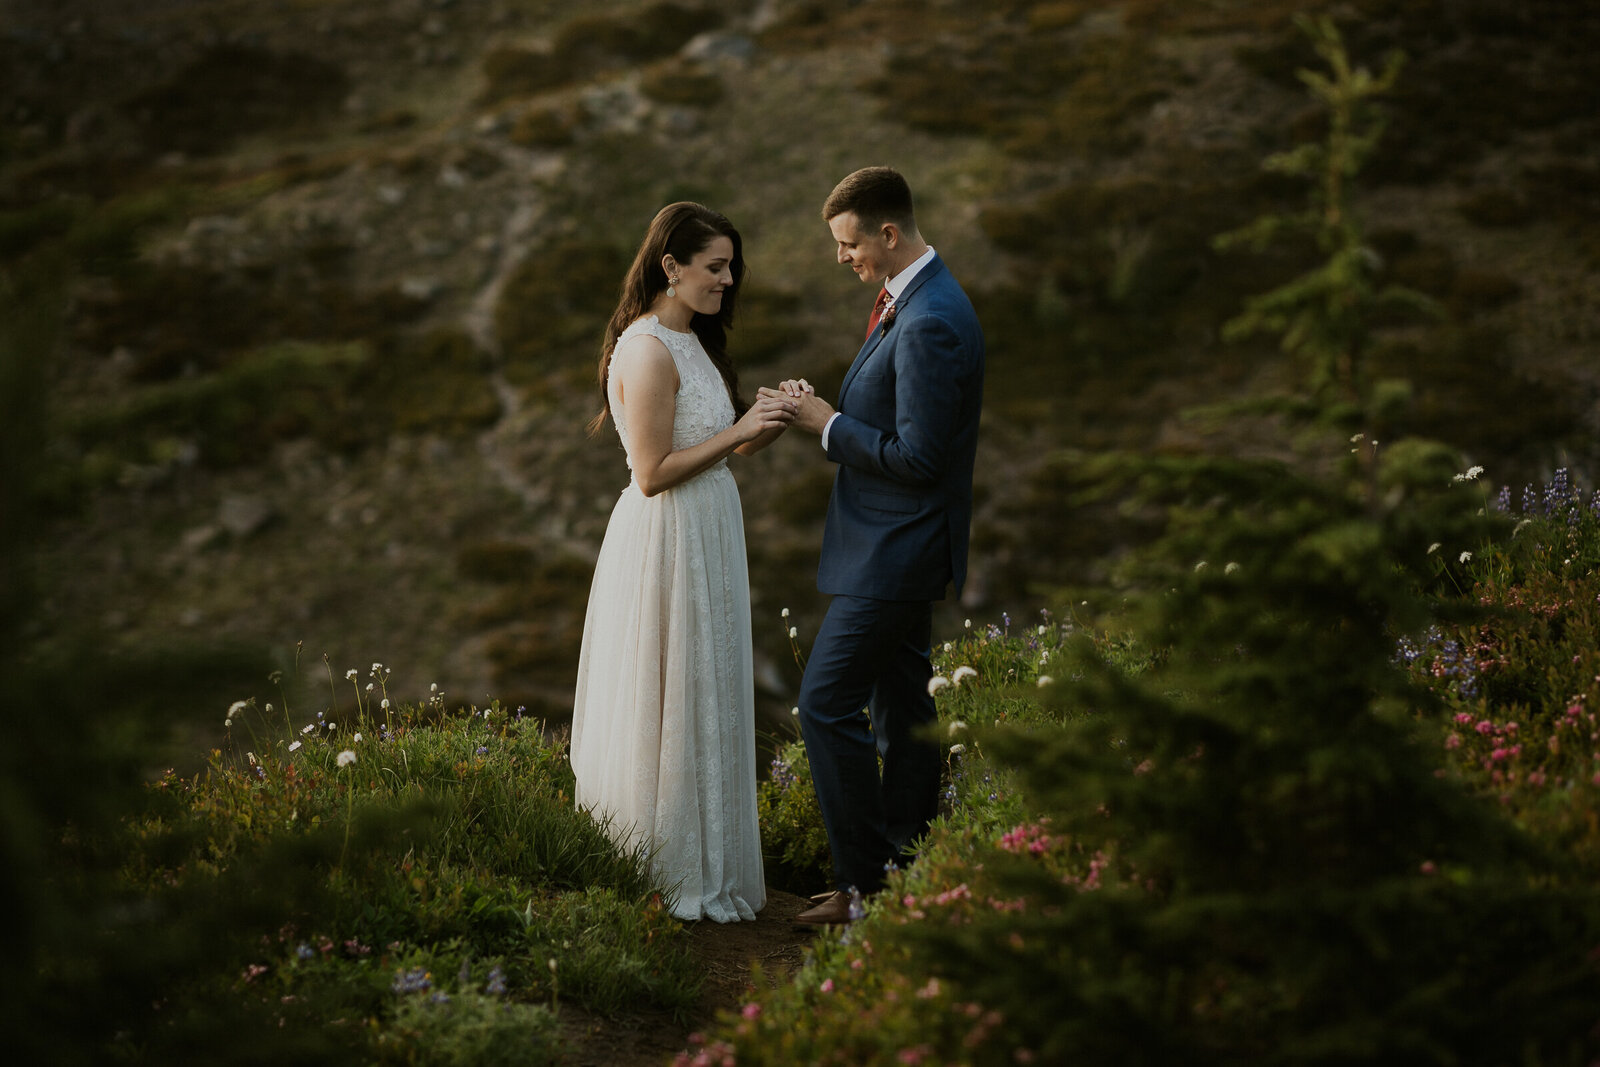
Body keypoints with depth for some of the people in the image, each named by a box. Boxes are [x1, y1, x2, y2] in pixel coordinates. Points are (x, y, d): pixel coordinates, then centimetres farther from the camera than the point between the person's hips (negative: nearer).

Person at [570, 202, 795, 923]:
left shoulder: (691, 341, 12)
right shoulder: (649, 351, -19)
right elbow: (652, 472, -21)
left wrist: (765, 427, -2)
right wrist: (738, 432, -17)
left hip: (705, 534, 10)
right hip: (667, 539, -10)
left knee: (702, 699, 15)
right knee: (675, 704, -1)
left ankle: (701, 866, 24)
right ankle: (684, 881, 9)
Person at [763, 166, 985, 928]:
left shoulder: (930, 324, -23)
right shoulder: (910, 302, 11)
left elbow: (918, 457, -24)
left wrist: (830, 425, -16)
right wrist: (828, 411, 7)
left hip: (895, 552, -11)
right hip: (897, 547, 11)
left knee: (827, 704, -9)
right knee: (901, 709, 15)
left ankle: (864, 880, -2)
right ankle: (908, 870, 23)